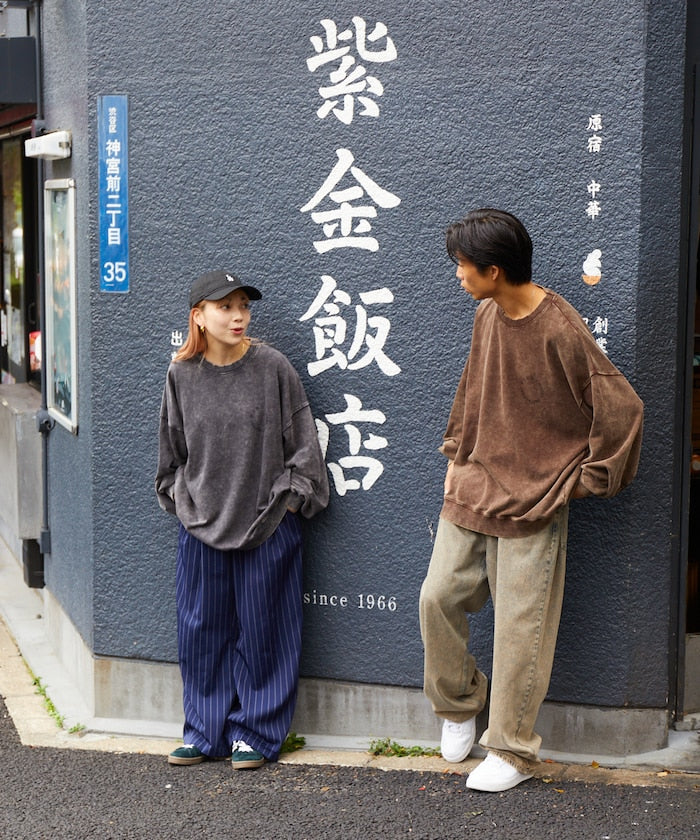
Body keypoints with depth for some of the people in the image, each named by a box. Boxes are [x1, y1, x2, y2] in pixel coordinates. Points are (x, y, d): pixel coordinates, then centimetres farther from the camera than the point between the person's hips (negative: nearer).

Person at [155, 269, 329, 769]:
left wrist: (289, 496, -3)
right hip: (201, 524, 3)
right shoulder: (182, 375, 2)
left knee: (260, 631, 5)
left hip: (267, 524, -3)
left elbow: (301, 439, -3)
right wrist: (178, 494, 12)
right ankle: (206, 732, 24)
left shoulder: (273, 368, -7)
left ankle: (255, 733, 19)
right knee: (202, 631, 10)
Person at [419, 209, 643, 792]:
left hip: (533, 500, -7)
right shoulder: (486, 315, 5)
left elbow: (621, 406, -17)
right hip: (473, 488, 7)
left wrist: (588, 478, -8)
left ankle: (512, 753, 12)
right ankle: (458, 707, 28)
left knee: (520, 627, -1)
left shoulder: (560, 330, -19)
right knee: (439, 596, 4)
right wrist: (457, 456, 15)